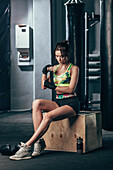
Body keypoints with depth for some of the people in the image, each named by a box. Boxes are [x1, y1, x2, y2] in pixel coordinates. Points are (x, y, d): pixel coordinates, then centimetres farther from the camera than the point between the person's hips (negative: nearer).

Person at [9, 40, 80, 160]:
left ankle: (27, 146, -34)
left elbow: (71, 89, -9)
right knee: (36, 103, -25)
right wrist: (45, 72, -5)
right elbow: (44, 86, 10)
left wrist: (53, 87, -9)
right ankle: (39, 141, -30)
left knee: (48, 116, -33)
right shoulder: (54, 68, 18)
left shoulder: (73, 68, 2)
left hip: (71, 103, -5)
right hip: (58, 102, 6)